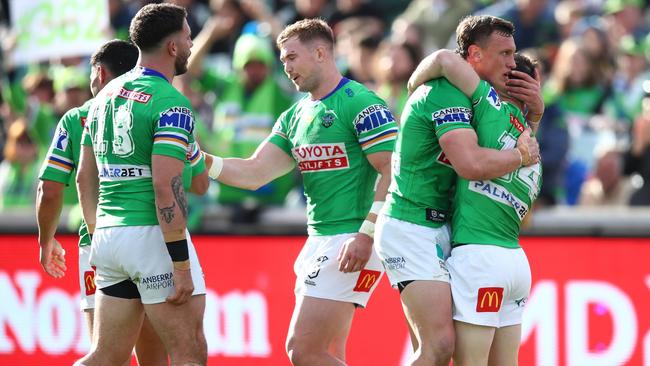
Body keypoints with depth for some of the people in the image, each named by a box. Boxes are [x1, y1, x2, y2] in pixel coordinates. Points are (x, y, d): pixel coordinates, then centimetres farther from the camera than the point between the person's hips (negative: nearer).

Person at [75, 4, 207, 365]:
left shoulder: (105, 96, 14)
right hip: (152, 235, -8)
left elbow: (85, 178, 19)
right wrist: (181, 266, -18)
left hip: (108, 237, 8)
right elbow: (166, 186, -19)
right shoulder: (171, 103, -11)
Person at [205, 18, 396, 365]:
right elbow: (254, 174, 11)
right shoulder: (295, 116, 16)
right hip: (318, 242, 9)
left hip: (353, 243, -9)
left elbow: (393, 173, -15)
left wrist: (366, 235, -21)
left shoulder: (360, 103, -9)